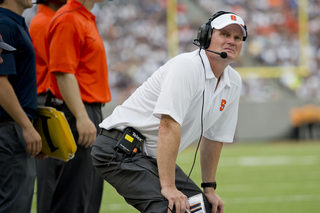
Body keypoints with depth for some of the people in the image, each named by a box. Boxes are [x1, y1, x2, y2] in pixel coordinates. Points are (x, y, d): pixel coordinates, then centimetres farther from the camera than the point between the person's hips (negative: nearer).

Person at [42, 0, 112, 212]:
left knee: (91, 194, 12)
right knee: (74, 195, -10)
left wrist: (93, 117, 19)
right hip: (78, 114, -10)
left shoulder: (87, 19, 18)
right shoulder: (68, 20, -13)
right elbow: (63, 73, -20)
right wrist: (82, 117, -24)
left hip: (91, 113, 10)